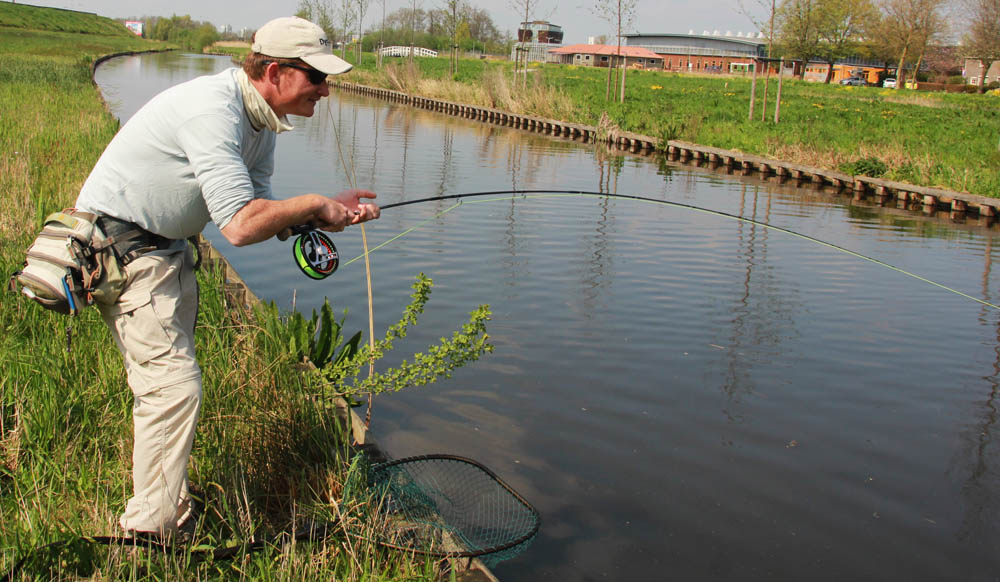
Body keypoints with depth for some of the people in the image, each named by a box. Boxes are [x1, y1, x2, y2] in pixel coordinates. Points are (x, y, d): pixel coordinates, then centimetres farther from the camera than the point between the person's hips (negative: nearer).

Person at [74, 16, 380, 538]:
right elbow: (240, 226, -35)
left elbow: (261, 211, 3)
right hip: (122, 245, -10)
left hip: (166, 247, 10)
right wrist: (314, 204, -20)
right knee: (174, 385, -13)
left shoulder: (260, 121, 3)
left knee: (168, 378, 17)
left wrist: (328, 214, -11)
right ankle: (151, 535, -2)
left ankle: (168, 510, 33)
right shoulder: (212, 110, -28)